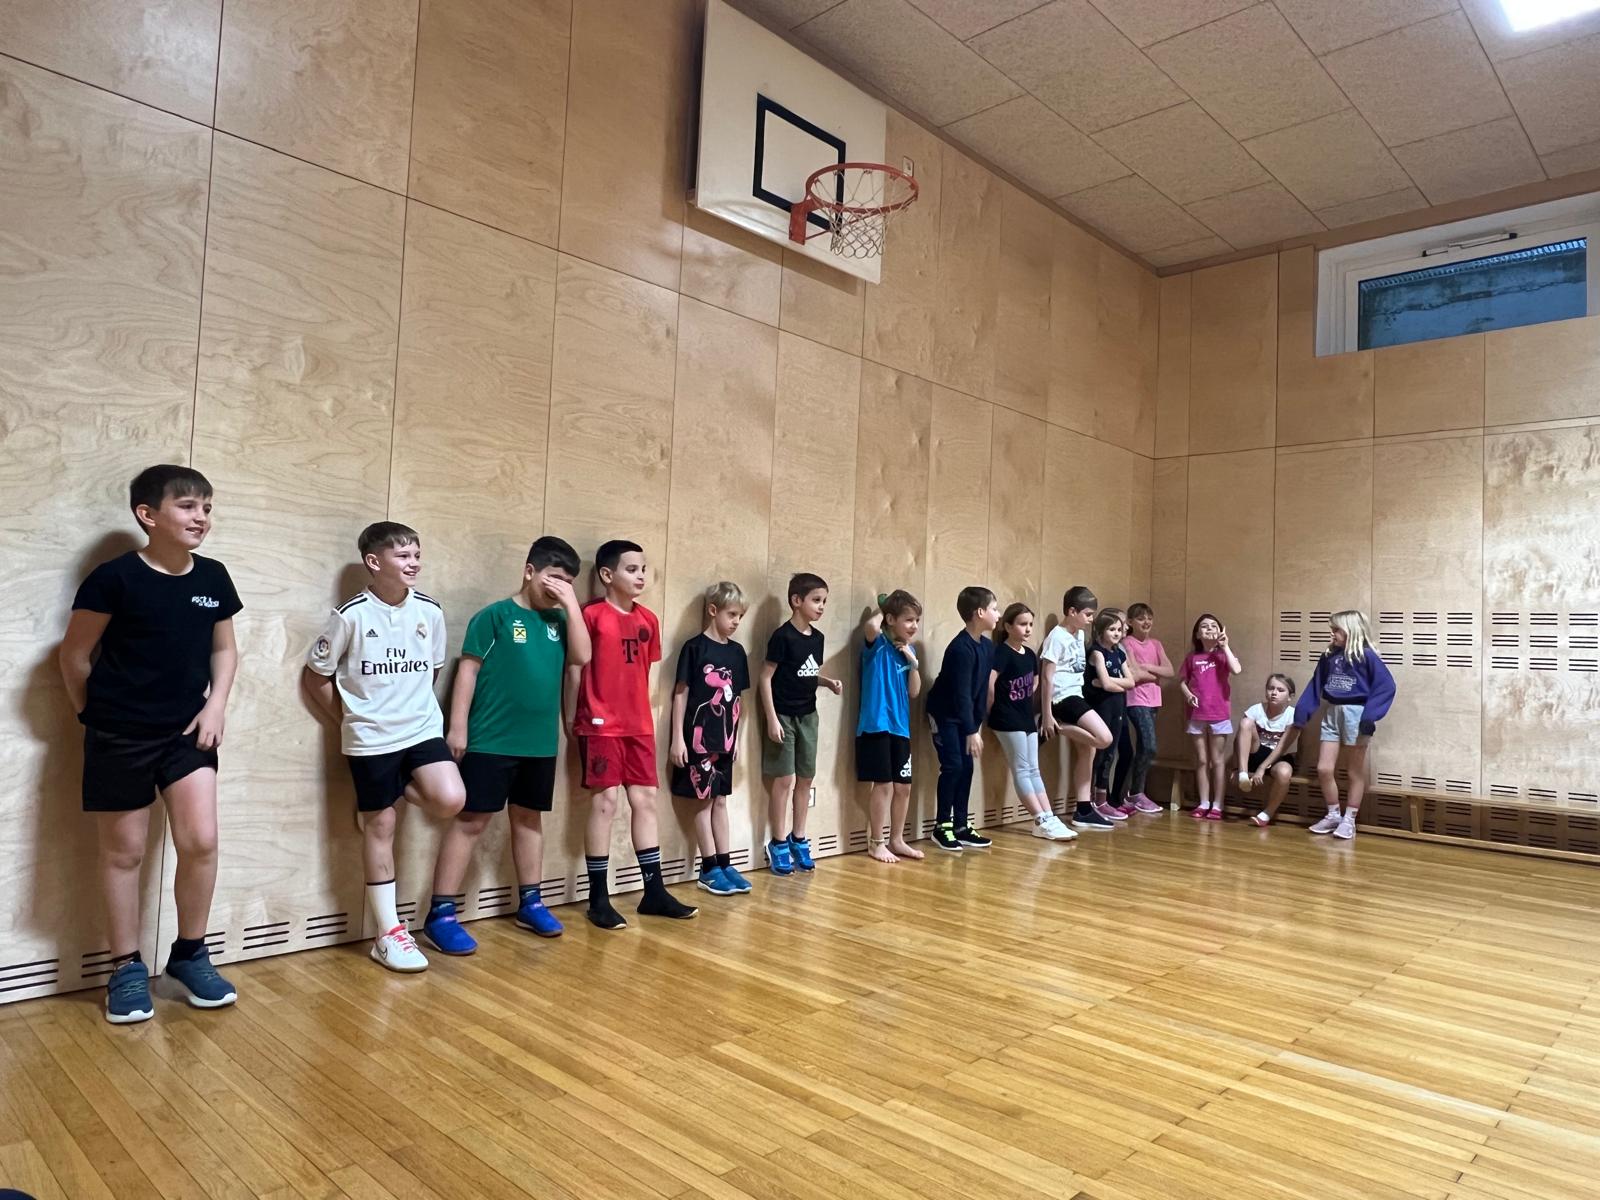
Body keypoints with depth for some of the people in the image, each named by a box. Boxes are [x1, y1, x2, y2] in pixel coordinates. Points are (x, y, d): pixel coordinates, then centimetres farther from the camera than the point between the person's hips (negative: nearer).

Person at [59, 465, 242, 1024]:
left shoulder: (213, 578, 0)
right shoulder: (114, 578, -14)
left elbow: (224, 649, 12)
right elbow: (74, 655, -3)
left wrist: (215, 706, -1)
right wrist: (96, 714, 7)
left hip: (187, 731, 3)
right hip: (120, 736, -3)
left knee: (201, 841, -3)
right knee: (124, 852, 7)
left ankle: (189, 957, 17)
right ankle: (127, 970, 22)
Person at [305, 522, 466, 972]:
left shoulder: (430, 610, 0)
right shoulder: (351, 615, -11)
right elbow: (316, 676, -2)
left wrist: (414, 708, 7)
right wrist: (350, 721, 0)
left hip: (423, 729, 4)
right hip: (371, 738, -3)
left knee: (450, 800, -17)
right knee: (381, 827, 3)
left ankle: (397, 790, 16)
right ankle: (388, 934, 14)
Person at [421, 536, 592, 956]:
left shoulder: (558, 620, 9)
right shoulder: (495, 615, -6)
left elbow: (581, 657, -4)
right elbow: (468, 670, -7)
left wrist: (571, 603, -8)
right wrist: (457, 727, -12)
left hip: (540, 743, 6)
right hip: (491, 741, -5)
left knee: (529, 818, 15)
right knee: (471, 820, -3)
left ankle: (529, 902, 27)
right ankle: (440, 914, 4)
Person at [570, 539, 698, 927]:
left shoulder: (648, 620, 9)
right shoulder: (591, 615, -9)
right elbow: (574, 669, -7)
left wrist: (646, 712, 13)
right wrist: (573, 719, -5)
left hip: (639, 725, 6)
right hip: (601, 725, -6)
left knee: (645, 800, 9)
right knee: (605, 801, -2)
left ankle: (654, 891, 19)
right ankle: (598, 899, 9)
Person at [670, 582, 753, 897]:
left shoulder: (737, 651, 7)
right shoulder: (694, 647, -9)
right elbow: (680, 693, -8)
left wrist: (737, 736, 13)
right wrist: (678, 738, -12)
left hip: (725, 738, 6)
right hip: (699, 737, -5)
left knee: (720, 800, 12)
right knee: (704, 801, 3)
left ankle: (724, 864, 19)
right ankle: (709, 869, 10)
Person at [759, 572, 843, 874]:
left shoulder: (817, 637, 6)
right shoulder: (782, 636, -15)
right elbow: (766, 678, -14)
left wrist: (830, 682, -1)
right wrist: (772, 718, -18)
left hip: (808, 716, 7)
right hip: (784, 716, -7)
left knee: (805, 779, 11)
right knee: (784, 780, -2)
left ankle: (799, 840, 24)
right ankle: (778, 843, 11)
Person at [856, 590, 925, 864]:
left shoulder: (908, 651, 11)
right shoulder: (878, 645, -8)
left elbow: (914, 692, 9)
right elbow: (870, 626, -33)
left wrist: (913, 662, -4)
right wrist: (880, 609, -12)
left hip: (901, 727, 7)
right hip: (876, 725, -7)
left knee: (903, 786, 12)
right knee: (883, 784, -1)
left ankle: (896, 840, 26)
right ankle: (876, 843, 13)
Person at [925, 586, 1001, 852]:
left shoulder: (987, 646, 1)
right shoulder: (960, 648, -25)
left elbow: (981, 689, 7)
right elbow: (961, 693, -27)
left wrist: (979, 723, 6)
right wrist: (971, 731, -27)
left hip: (965, 715, 8)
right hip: (944, 713, -8)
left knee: (966, 767, 6)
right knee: (953, 766, -11)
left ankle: (961, 826, 14)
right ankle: (942, 826, 1)